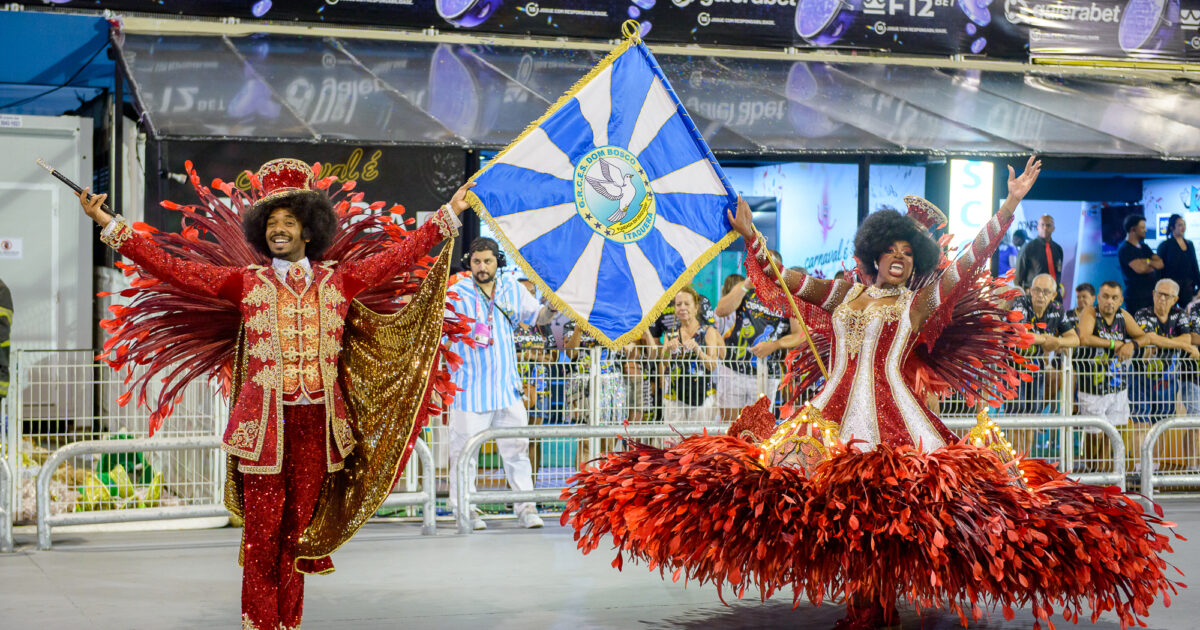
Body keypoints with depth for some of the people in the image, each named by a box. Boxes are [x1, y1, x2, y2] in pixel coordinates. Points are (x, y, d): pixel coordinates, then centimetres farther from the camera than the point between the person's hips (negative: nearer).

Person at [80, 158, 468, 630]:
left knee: (297, 531, 7)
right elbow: (172, 268, 1)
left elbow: (401, 256, 12)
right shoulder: (245, 283, 4)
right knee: (262, 532, -2)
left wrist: (448, 214, 15)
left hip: (316, 425, 2)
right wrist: (109, 225, -2)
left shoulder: (337, 281, 8)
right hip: (264, 423, -1)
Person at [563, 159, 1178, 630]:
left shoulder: (920, 302, 8)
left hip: (894, 416, -2)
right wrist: (749, 233, 18)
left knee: (890, 509, -8)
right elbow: (776, 283, 19)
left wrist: (1010, 204, -1)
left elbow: (973, 258, 3)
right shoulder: (841, 292, 15)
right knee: (841, 511, -1)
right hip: (834, 414, 3)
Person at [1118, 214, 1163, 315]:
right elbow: (1139, 268, -21)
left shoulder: (1144, 247, 18)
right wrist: (1152, 266, 1)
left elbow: (1160, 264, 8)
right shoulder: (1125, 249, -9)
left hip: (1152, 294, 8)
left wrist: (1147, 262, -12)